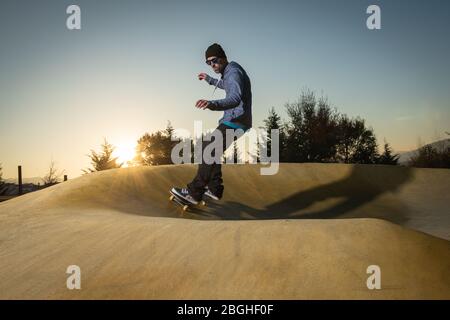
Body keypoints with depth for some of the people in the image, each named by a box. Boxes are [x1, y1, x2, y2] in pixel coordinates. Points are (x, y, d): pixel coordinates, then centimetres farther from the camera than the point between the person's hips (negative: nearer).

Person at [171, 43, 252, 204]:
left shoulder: (233, 72, -18)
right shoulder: (229, 71, 15)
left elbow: (235, 99, -37)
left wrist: (212, 104, -53)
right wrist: (209, 79, 52)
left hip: (235, 122, -11)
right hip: (233, 121, 11)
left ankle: (194, 192, -17)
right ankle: (214, 189, 19)